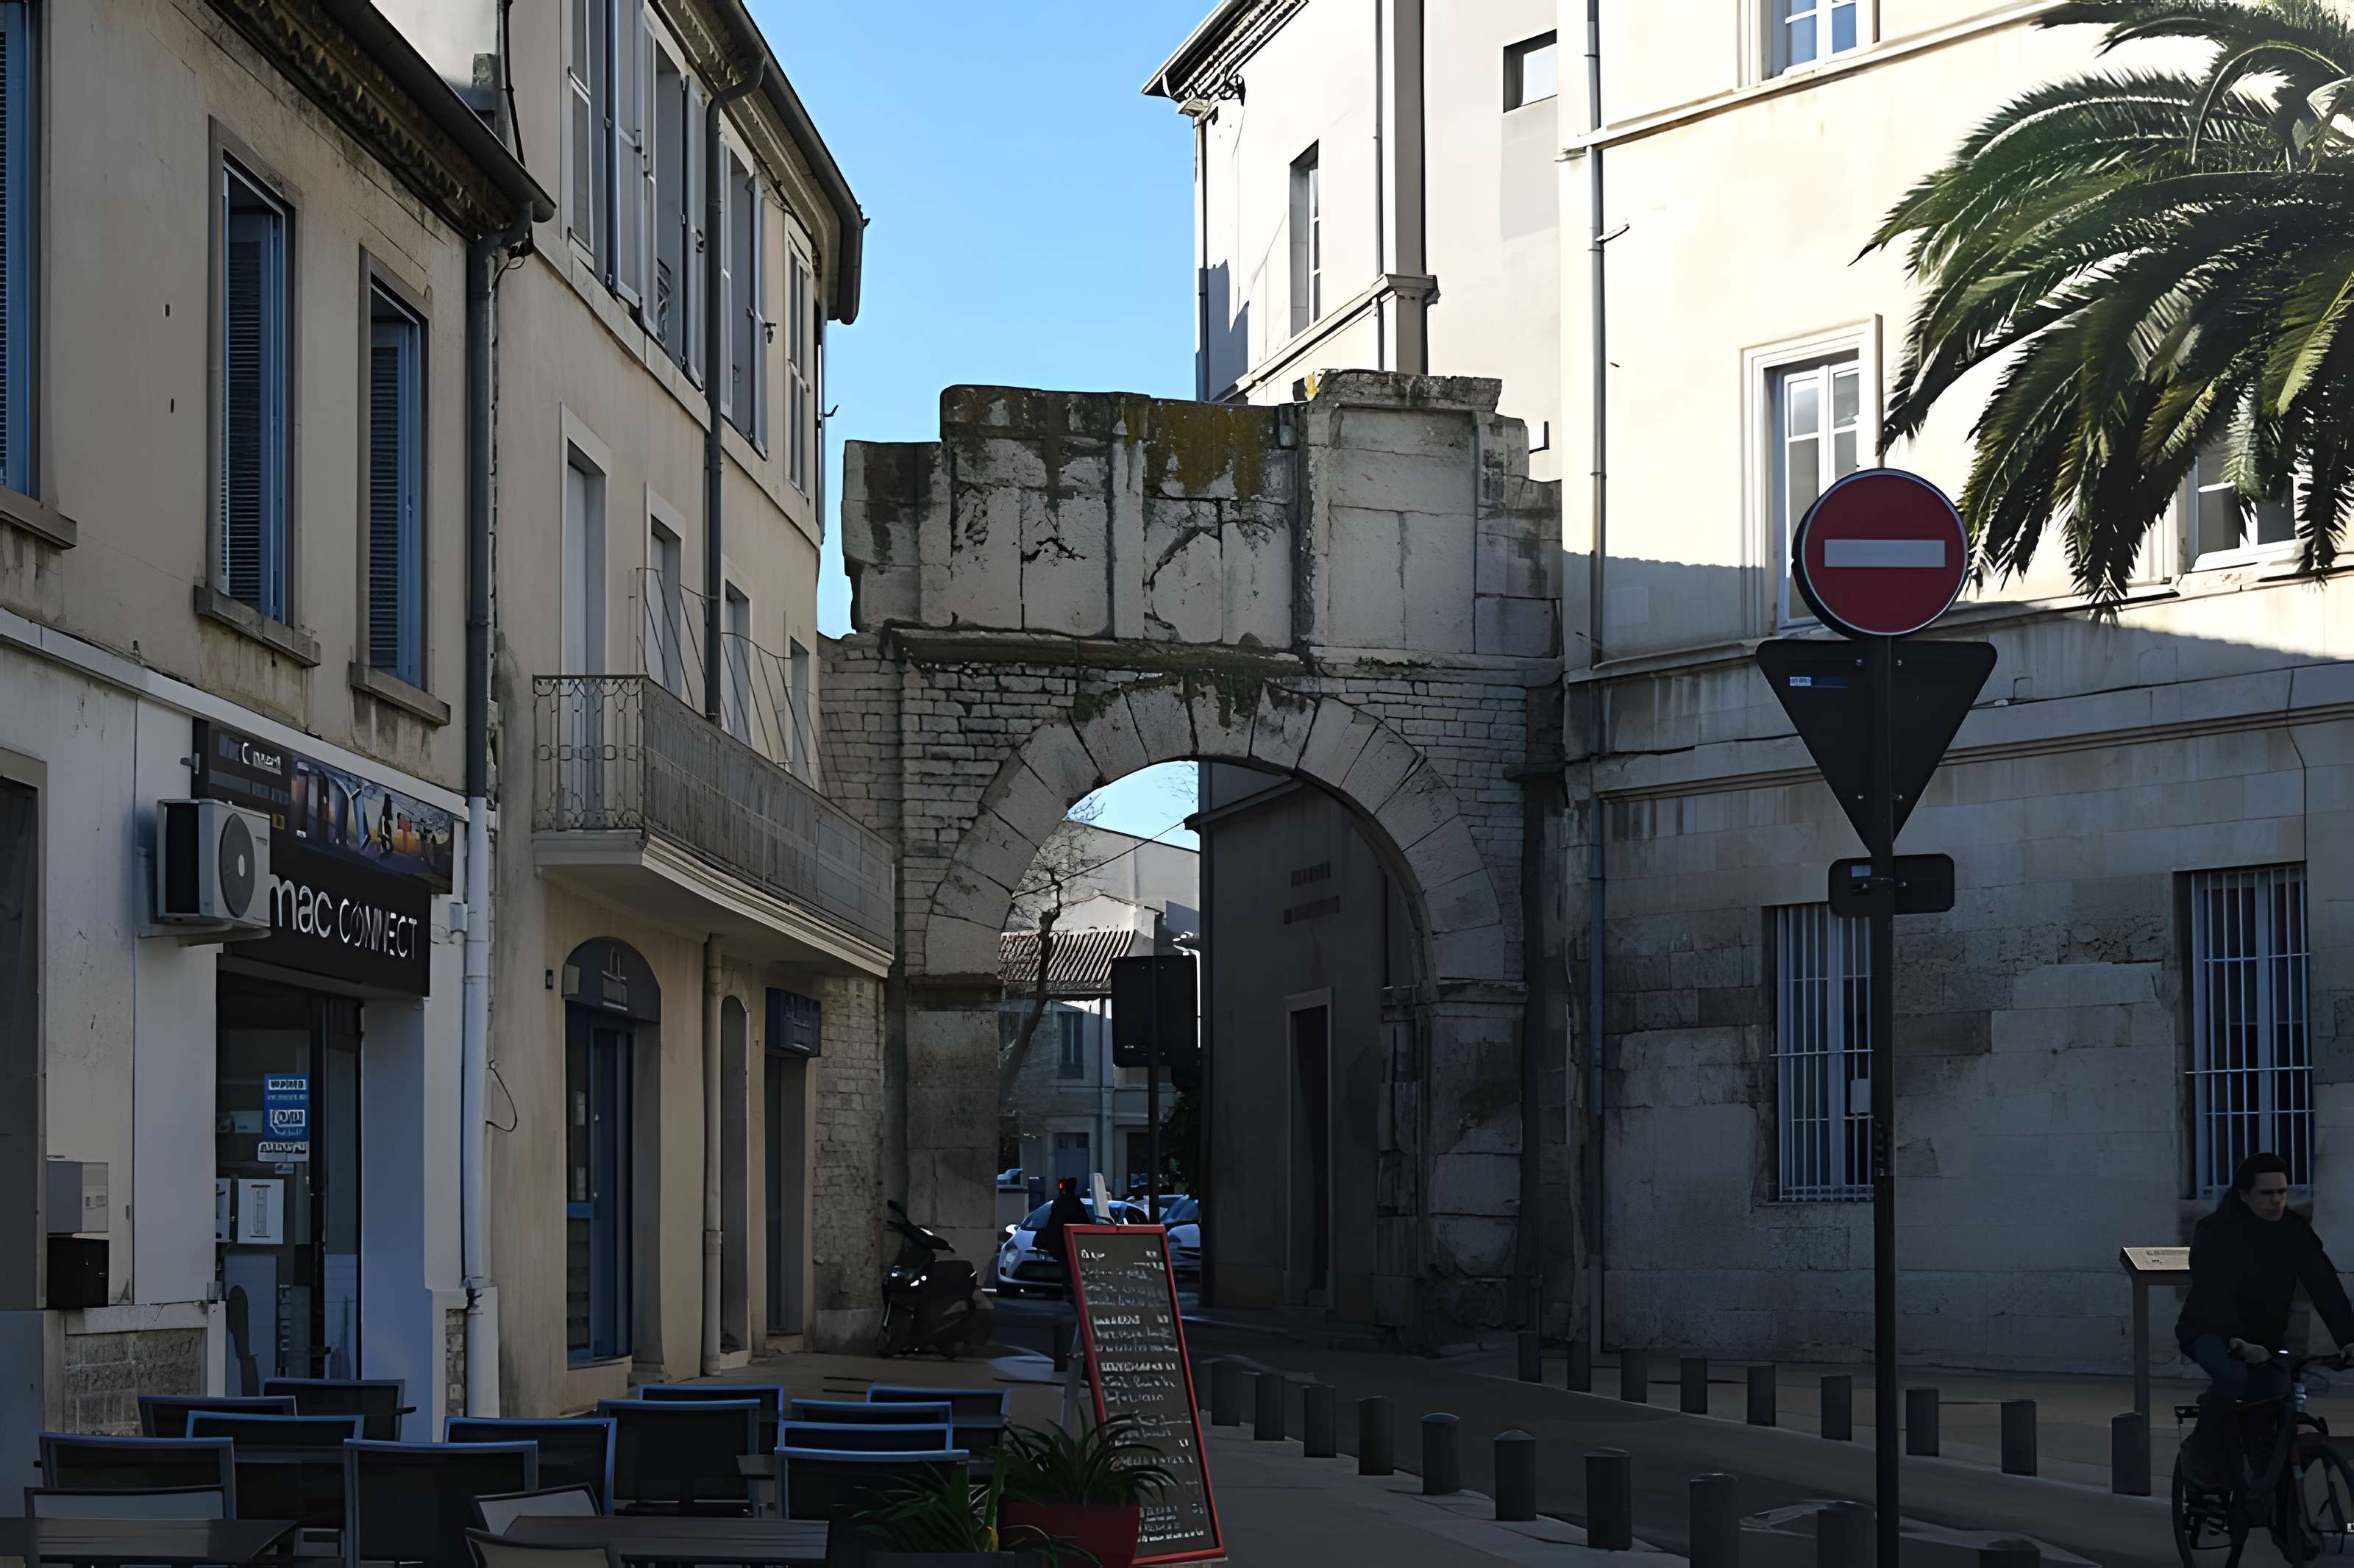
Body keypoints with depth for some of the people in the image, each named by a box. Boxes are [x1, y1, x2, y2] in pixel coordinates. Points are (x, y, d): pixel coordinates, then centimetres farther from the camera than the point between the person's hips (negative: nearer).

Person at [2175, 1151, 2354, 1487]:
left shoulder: (2295, 1231, -5)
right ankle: (2201, 1451, -13)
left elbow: (2325, 1286, -12)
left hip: (2264, 1339, 6)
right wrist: (2236, 1343, -45)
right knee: (2232, 1377, -33)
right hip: (2211, 1333, -6)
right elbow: (2213, 1294, -28)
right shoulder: (2214, 1232, -18)